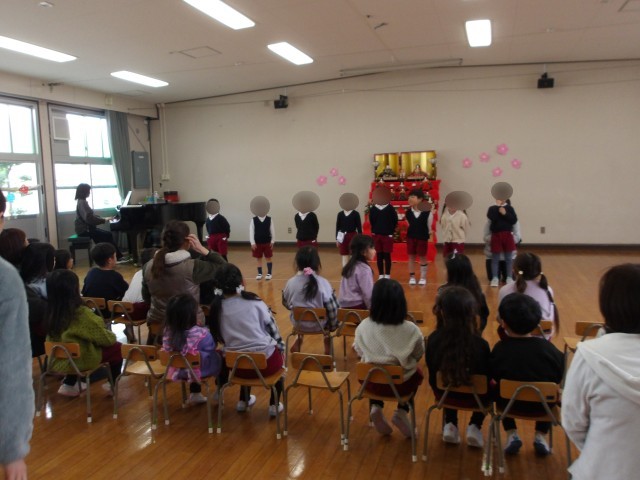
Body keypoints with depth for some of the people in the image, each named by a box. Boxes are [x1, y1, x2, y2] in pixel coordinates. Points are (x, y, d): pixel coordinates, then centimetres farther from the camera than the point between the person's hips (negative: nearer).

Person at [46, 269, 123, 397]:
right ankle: (112, 385, 26)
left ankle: (68, 385, 27)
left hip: (57, 359, 6)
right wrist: (112, 336, 7)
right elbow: (103, 337, -14)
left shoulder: (50, 310, -8)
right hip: (80, 359, -6)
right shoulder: (81, 313, -26)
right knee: (117, 348, 11)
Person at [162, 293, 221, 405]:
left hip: (177, 371, 5)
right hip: (199, 371, -5)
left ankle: (195, 394, 40)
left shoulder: (168, 332, -16)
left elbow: (167, 352, 1)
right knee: (220, 358, 20)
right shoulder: (202, 333, -30)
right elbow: (211, 351, -14)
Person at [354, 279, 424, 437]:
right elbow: (419, 355, -1)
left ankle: (375, 408, 14)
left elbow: (360, 353, 2)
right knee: (416, 373, 32)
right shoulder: (411, 330, -19)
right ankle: (402, 412, 17)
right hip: (401, 384, -1)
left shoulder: (363, 326, -15)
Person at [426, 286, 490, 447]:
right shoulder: (480, 344, -25)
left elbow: (432, 373, -4)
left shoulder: (433, 339, -20)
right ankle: (475, 427, 20)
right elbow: (487, 377, -7)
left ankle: (450, 426, 24)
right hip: (472, 397, -2)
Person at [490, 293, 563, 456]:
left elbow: (492, 379, -6)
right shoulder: (547, 347, -15)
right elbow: (559, 377, -4)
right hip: (542, 405, 1)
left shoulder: (500, 349, -17)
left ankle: (512, 435, 19)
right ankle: (541, 436, 22)